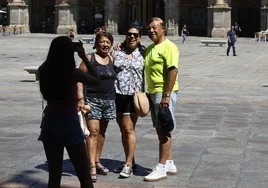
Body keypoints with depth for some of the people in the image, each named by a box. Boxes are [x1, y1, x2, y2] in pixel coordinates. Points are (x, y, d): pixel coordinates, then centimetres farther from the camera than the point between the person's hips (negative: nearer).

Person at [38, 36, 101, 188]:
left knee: (54, 175, 13)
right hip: (70, 125, -5)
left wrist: (59, 50, 14)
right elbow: (97, 81, 1)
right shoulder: (73, 73, -16)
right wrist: (84, 57, 2)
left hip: (50, 124, 5)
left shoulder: (43, 71, -5)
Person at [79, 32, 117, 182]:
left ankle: (97, 161, 26)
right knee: (93, 131, -12)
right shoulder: (89, 58, -3)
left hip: (109, 100, 5)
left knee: (102, 132, 13)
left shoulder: (112, 59, 11)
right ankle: (92, 166, -15)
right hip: (92, 99, -5)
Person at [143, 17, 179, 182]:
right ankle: (170, 164, 21)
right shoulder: (149, 49, 17)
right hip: (153, 93, 9)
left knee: (164, 130, -6)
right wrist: (148, 93, 17)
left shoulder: (168, 47, -11)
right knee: (160, 130, 12)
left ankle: (162, 168, -3)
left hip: (164, 93, -9)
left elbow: (173, 70, -19)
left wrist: (166, 95, -24)